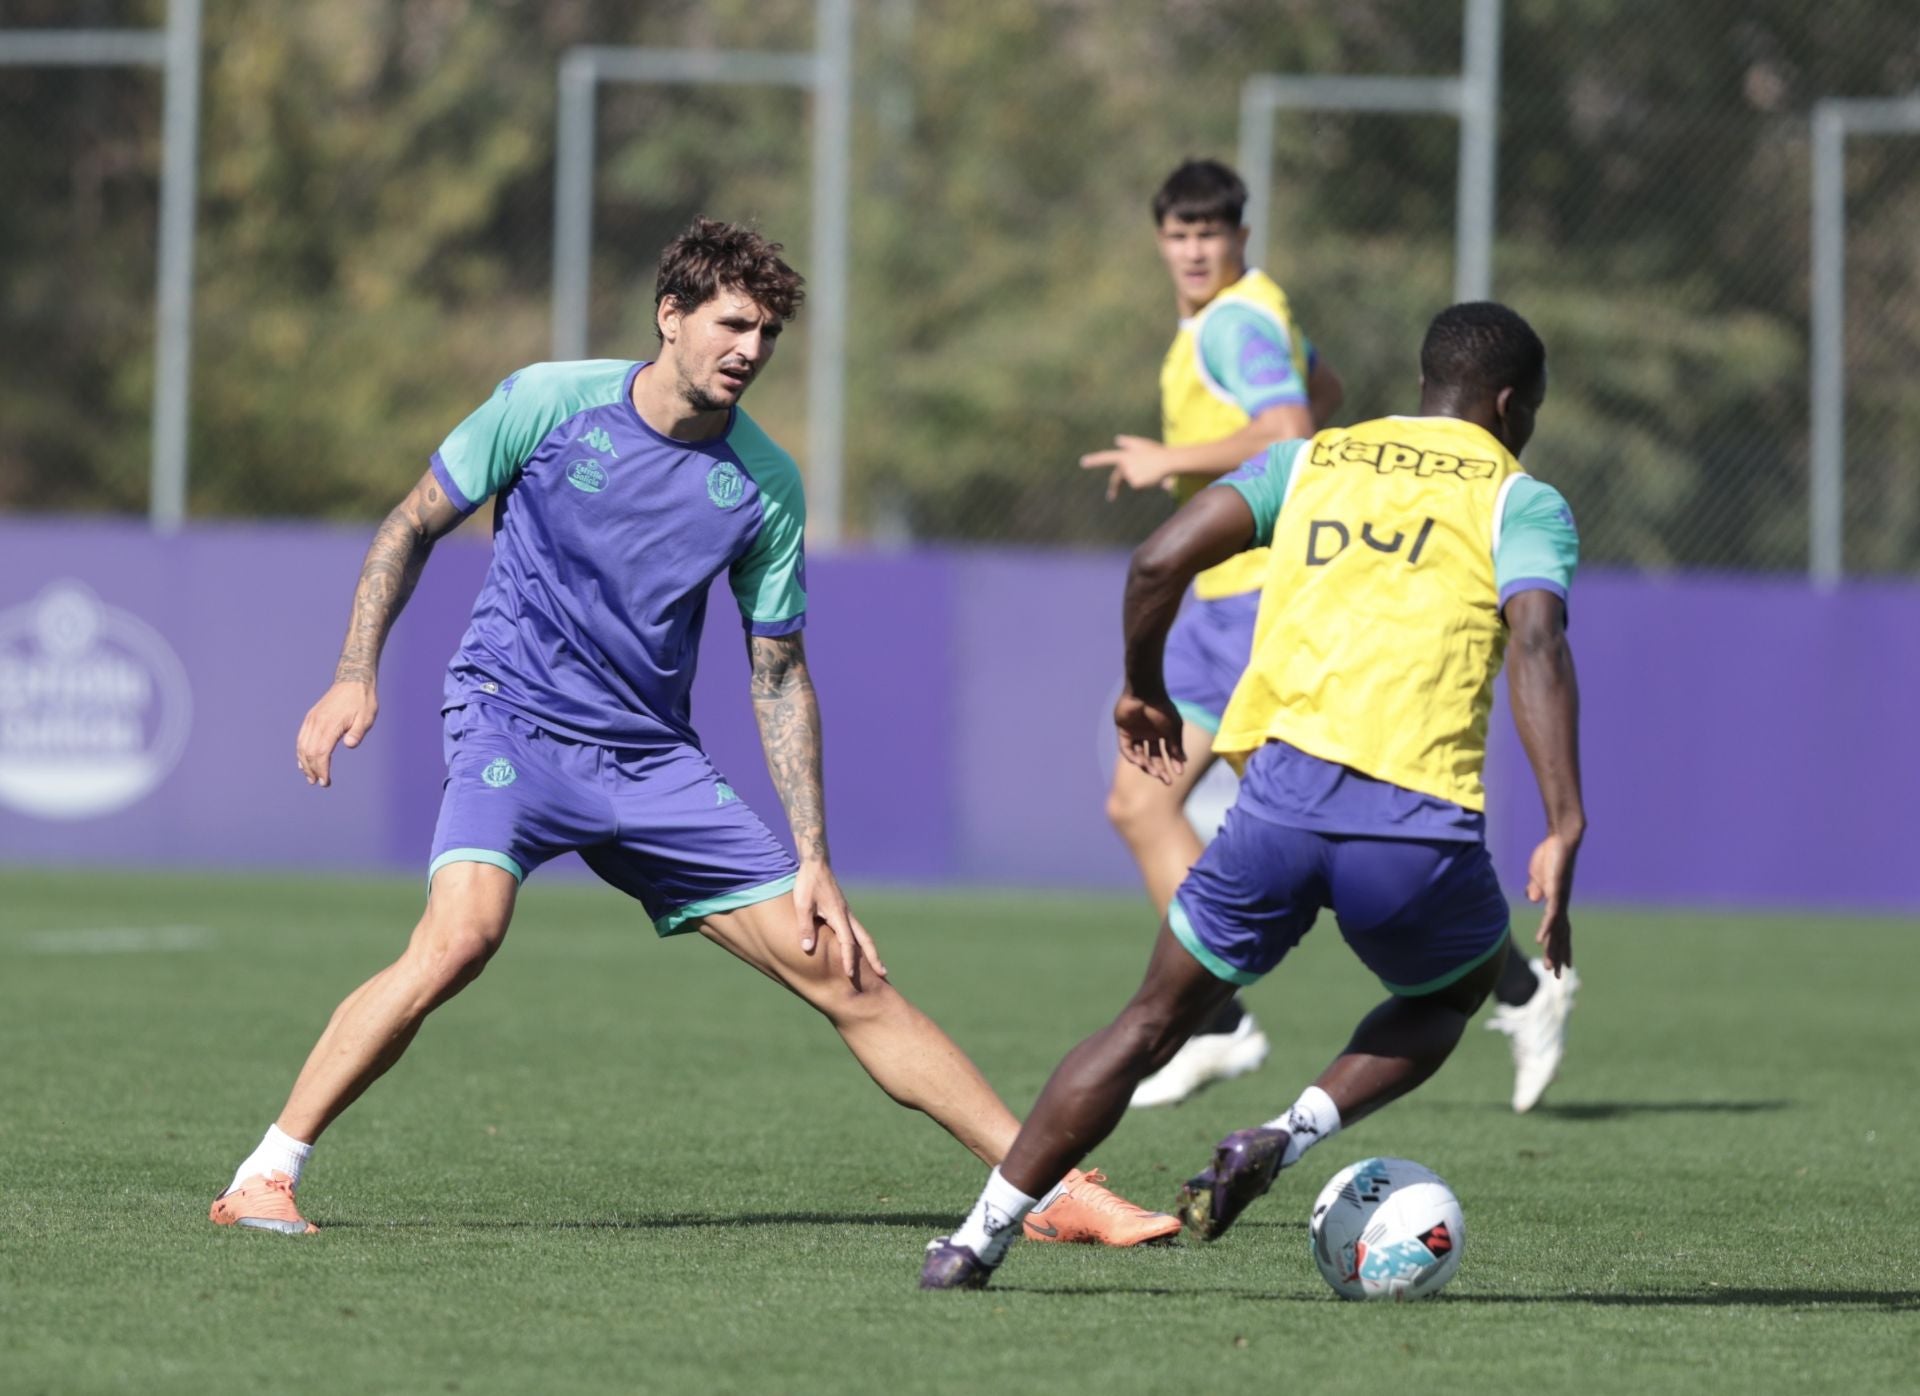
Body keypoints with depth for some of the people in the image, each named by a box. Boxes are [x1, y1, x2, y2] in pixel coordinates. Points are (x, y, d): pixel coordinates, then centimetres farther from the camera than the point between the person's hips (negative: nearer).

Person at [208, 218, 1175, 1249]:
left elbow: (779, 677, 8)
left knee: (845, 974, 1)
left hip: (654, 762, 3)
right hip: (512, 722, -3)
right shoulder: (550, 404, -7)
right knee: (459, 936, -32)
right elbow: (414, 526, 4)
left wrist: (813, 861, 3)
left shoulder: (766, 486, 0)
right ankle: (265, 1175, -23)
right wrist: (357, 675, -7)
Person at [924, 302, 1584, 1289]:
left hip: (1282, 789, 2)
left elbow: (1160, 562, 8)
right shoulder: (1522, 502, 11)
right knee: (1453, 991, 29)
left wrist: (1142, 689, 26)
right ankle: (1290, 1137, 4)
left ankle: (981, 1236, 13)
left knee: (1155, 1021, 18)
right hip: (1418, 825, -2)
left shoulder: (1312, 460, 21)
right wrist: (1563, 828, -15)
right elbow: (1537, 643, -8)